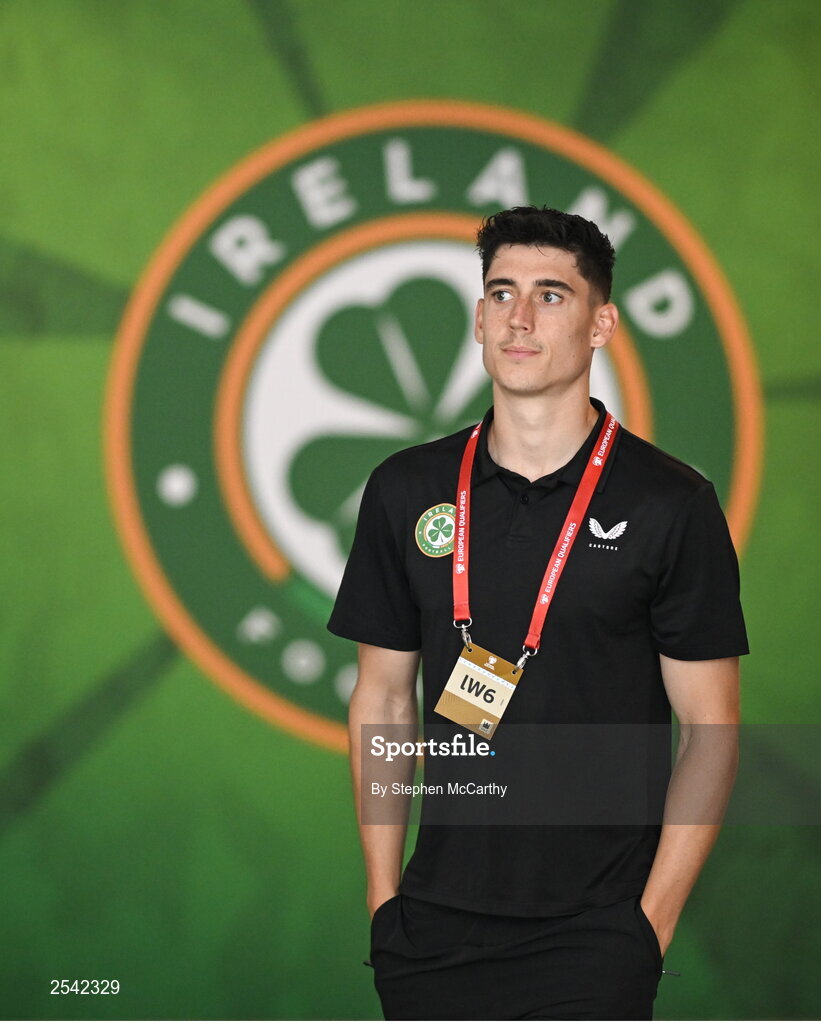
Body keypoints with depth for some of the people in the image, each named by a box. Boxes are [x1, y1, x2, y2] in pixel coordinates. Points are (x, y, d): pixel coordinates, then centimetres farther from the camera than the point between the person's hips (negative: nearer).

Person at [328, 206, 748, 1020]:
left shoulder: (670, 505, -4)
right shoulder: (406, 492, 6)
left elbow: (709, 731, -3)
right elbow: (383, 700, 11)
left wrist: (651, 921, -7)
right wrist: (383, 893, 6)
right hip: (434, 925, 3)